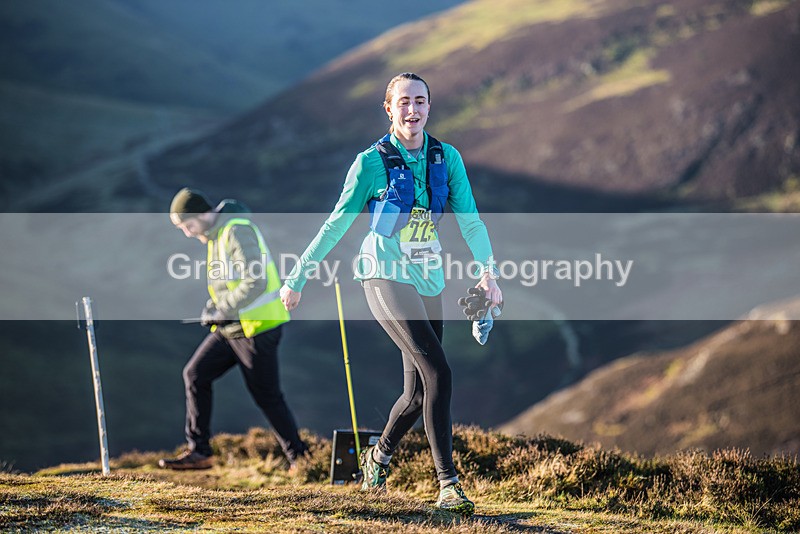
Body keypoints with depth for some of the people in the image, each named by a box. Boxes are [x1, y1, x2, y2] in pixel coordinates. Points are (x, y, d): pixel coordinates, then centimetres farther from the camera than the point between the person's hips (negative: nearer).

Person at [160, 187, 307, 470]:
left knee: (267, 396, -1)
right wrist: (213, 307, 7)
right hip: (231, 328, 10)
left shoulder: (238, 231, -18)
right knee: (196, 374, 3)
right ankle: (199, 452, 5)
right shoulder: (215, 235, 13)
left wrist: (222, 311, -21)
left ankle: (298, 458, 13)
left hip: (256, 326, -10)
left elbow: (256, 282, -26)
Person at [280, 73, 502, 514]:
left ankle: (378, 457, 37)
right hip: (386, 278, -5)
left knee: (418, 394, 8)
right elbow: (336, 224, 0)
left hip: (428, 282, 5)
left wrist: (488, 270, -13)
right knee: (438, 372, -21)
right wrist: (297, 279, 3)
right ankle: (448, 485, -20)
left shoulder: (447, 158, 6)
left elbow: (470, 220, 2)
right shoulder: (372, 162, -5)